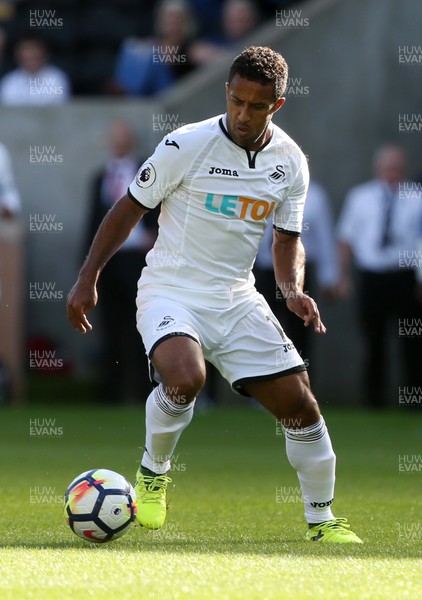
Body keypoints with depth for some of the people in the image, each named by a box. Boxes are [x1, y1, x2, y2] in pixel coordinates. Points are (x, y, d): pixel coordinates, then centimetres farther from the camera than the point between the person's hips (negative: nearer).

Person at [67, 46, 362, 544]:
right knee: (185, 377, -33)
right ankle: (153, 473, -4)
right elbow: (129, 208, -4)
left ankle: (321, 521, 17)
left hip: (236, 298, 4)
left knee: (299, 404, -2)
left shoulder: (291, 162, 0)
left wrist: (294, 292, -8)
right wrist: (87, 279, -5)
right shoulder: (185, 145, -14)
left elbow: (287, 241, 11)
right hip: (170, 292, -4)